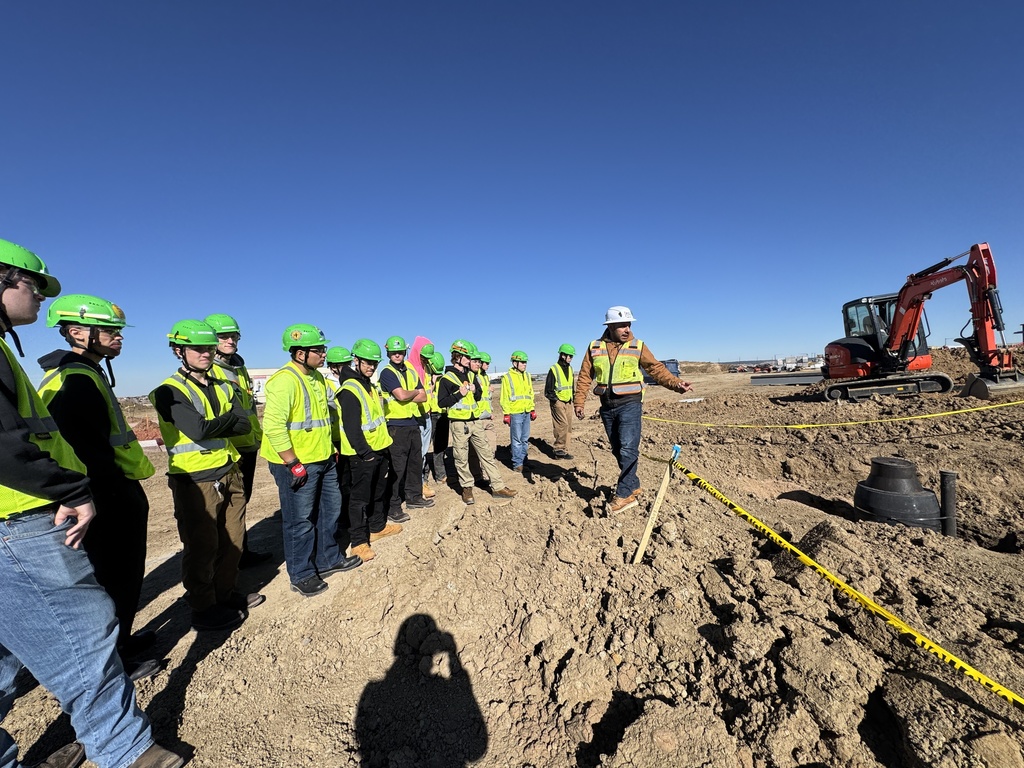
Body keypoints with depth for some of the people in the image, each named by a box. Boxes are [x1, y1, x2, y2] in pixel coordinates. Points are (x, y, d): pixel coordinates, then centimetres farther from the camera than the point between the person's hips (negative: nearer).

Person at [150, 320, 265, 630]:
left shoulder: (223, 386, 12)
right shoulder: (171, 391, -9)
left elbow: (244, 424, -1)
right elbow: (198, 430, -24)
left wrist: (212, 425, -15)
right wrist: (229, 419, -8)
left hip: (230, 474, 6)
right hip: (195, 481, -6)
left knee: (232, 541, 15)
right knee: (202, 546, 6)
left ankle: (226, 593, 33)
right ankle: (204, 610, 22)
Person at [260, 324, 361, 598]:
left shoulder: (317, 377, 10)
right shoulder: (284, 381, -20)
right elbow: (274, 426, -25)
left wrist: (331, 449, 17)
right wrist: (294, 465, -22)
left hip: (324, 461, 9)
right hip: (297, 465, -9)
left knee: (330, 510, 19)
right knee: (300, 521, 6)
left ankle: (329, 559, 38)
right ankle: (301, 575, 24)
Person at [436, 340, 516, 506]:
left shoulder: (471, 375, 12)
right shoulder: (447, 378, -8)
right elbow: (441, 402, -12)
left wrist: (475, 390, -2)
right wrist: (460, 394, -19)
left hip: (475, 421, 6)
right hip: (458, 423, -6)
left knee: (486, 453, 7)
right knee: (462, 459, 4)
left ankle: (497, 487, 13)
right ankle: (467, 488, 21)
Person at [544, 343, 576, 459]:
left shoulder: (570, 369, 14)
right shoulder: (554, 369, -9)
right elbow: (548, 389, -7)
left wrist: (572, 399, 16)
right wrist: (555, 399, -13)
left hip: (568, 402, 8)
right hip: (558, 402, -8)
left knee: (568, 427, 8)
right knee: (563, 425, -15)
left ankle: (562, 450, 16)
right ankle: (559, 449, -5)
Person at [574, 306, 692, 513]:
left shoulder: (637, 346, 0)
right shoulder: (595, 347, 5)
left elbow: (656, 368, -2)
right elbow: (585, 376, 7)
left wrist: (675, 383, -17)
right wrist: (579, 402, 3)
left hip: (630, 404, -3)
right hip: (607, 406, 4)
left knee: (628, 449, -10)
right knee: (618, 450, 12)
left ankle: (625, 494, -3)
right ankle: (633, 486, 27)